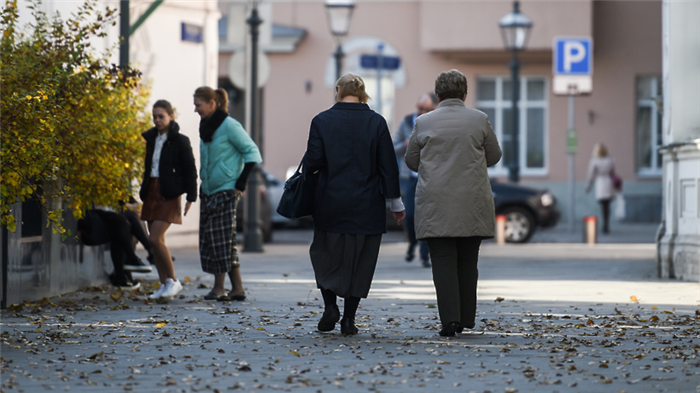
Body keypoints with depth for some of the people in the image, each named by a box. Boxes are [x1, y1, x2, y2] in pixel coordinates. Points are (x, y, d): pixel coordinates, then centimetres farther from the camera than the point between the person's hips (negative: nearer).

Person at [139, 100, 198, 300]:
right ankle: (164, 285, 10)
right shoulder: (151, 138, 12)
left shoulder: (180, 141, -6)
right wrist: (143, 190, 13)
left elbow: (190, 169, -5)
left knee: (155, 238, -15)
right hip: (151, 191, 7)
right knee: (155, 240, 5)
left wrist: (191, 197, -10)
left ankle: (173, 281, -3)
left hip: (169, 194, -7)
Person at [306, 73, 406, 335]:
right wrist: (396, 202, 7)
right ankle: (349, 318, 6)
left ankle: (330, 306, -3)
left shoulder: (322, 121, -3)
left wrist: (308, 175, 16)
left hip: (330, 203, 0)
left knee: (326, 254, 14)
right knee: (361, 260, 8)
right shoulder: (376, 122, -1)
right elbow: (388, 165, 0)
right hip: (367, 206, 1)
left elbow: (313, 160, -8)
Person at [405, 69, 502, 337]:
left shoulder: (423, 123, 0)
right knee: (467, 262, 11)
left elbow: (411, 161, 10)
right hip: (472, 205, 1)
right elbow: (494, 157, 11)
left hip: (435, 205, -1)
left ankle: (450, 318, -14)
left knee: (443, 261, -2)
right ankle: (466, 319, 14)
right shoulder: (480, 120, 1)